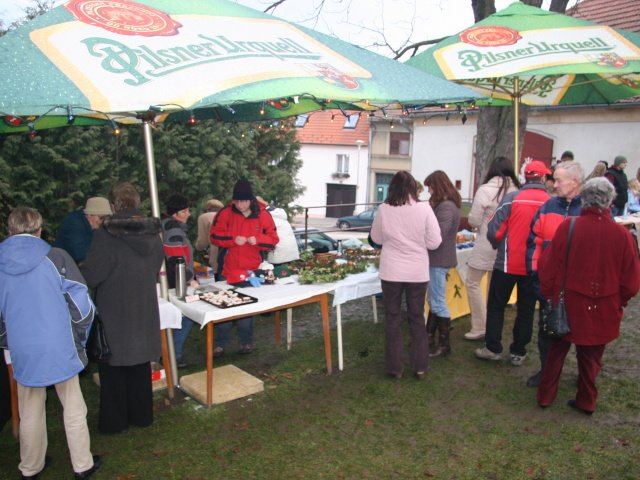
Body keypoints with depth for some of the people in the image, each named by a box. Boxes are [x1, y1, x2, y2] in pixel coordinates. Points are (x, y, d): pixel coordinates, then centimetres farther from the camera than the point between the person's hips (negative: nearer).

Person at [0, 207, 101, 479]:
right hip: (60, 349, -2)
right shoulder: (55, 257, -10)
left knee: (30, 414, 19)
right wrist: (80, 336, 4)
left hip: (23, 353, 3)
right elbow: (81, 304, -12)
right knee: (73, 410, 12)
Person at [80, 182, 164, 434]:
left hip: (114, 312, -4)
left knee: (113, 367, 11)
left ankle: (114, 421, 24)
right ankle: (141, 414, 30)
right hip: (145, 310, 5)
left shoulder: (107, 234, -20)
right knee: (140, 362, 18)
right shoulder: (152, 233, -4)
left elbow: (90, 274, -16)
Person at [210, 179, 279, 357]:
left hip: (252, 270, 0)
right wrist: (233, 239, -19)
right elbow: (215, 236, -4)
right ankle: (220, 344, 16)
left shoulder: (262, 215, -2)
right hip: (229, 269, 0)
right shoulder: (226, 213, -4)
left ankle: (246, 342, 26)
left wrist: (257, 240, -19)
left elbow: (273, 240, 0)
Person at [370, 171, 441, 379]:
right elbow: (434, 242, -6)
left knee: (392, 318, 12)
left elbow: (377, 239, 6)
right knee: (417, 317, 15)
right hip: (417, 272, 0)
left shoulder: (384, 209, -7)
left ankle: (395, 367, 18)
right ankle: (420, 366, 23)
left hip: (391, 272, 0)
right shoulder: (424, 208, -10)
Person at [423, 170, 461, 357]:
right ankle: (429, 337, 29)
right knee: (433, 301, 17)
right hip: (438, 259, 10)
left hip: (439, 260, -10)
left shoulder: (445, 207, -19)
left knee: (438, 303, 1)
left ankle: (444, 345, 12)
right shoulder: (446, 204, 12)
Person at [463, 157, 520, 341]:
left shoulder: (485, 190, -14)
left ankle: (480, 327, 7)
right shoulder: (517, 191, -3)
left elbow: (474, 221, -10)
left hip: (486, 245, -5)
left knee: (472, 282, 8)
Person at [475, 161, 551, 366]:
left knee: (496, 305, 12)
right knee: (526, 310, 14)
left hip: (508, 263, -2)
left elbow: (494, 230, -12)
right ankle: (518, 352, 21)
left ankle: (493, 348, 15)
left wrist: (499, 245, 8)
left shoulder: (512, 197, -12)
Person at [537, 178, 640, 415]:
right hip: (603, 312, 1)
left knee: (556, 352, 18)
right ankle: (586, 401, 31)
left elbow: (547, 268, -9)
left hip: (568, 306, -1)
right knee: (591, 357, 18)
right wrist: (617, 303, 15)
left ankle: (545, 396, 27)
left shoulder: (568, 227, -16)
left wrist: (549, 295, 7)